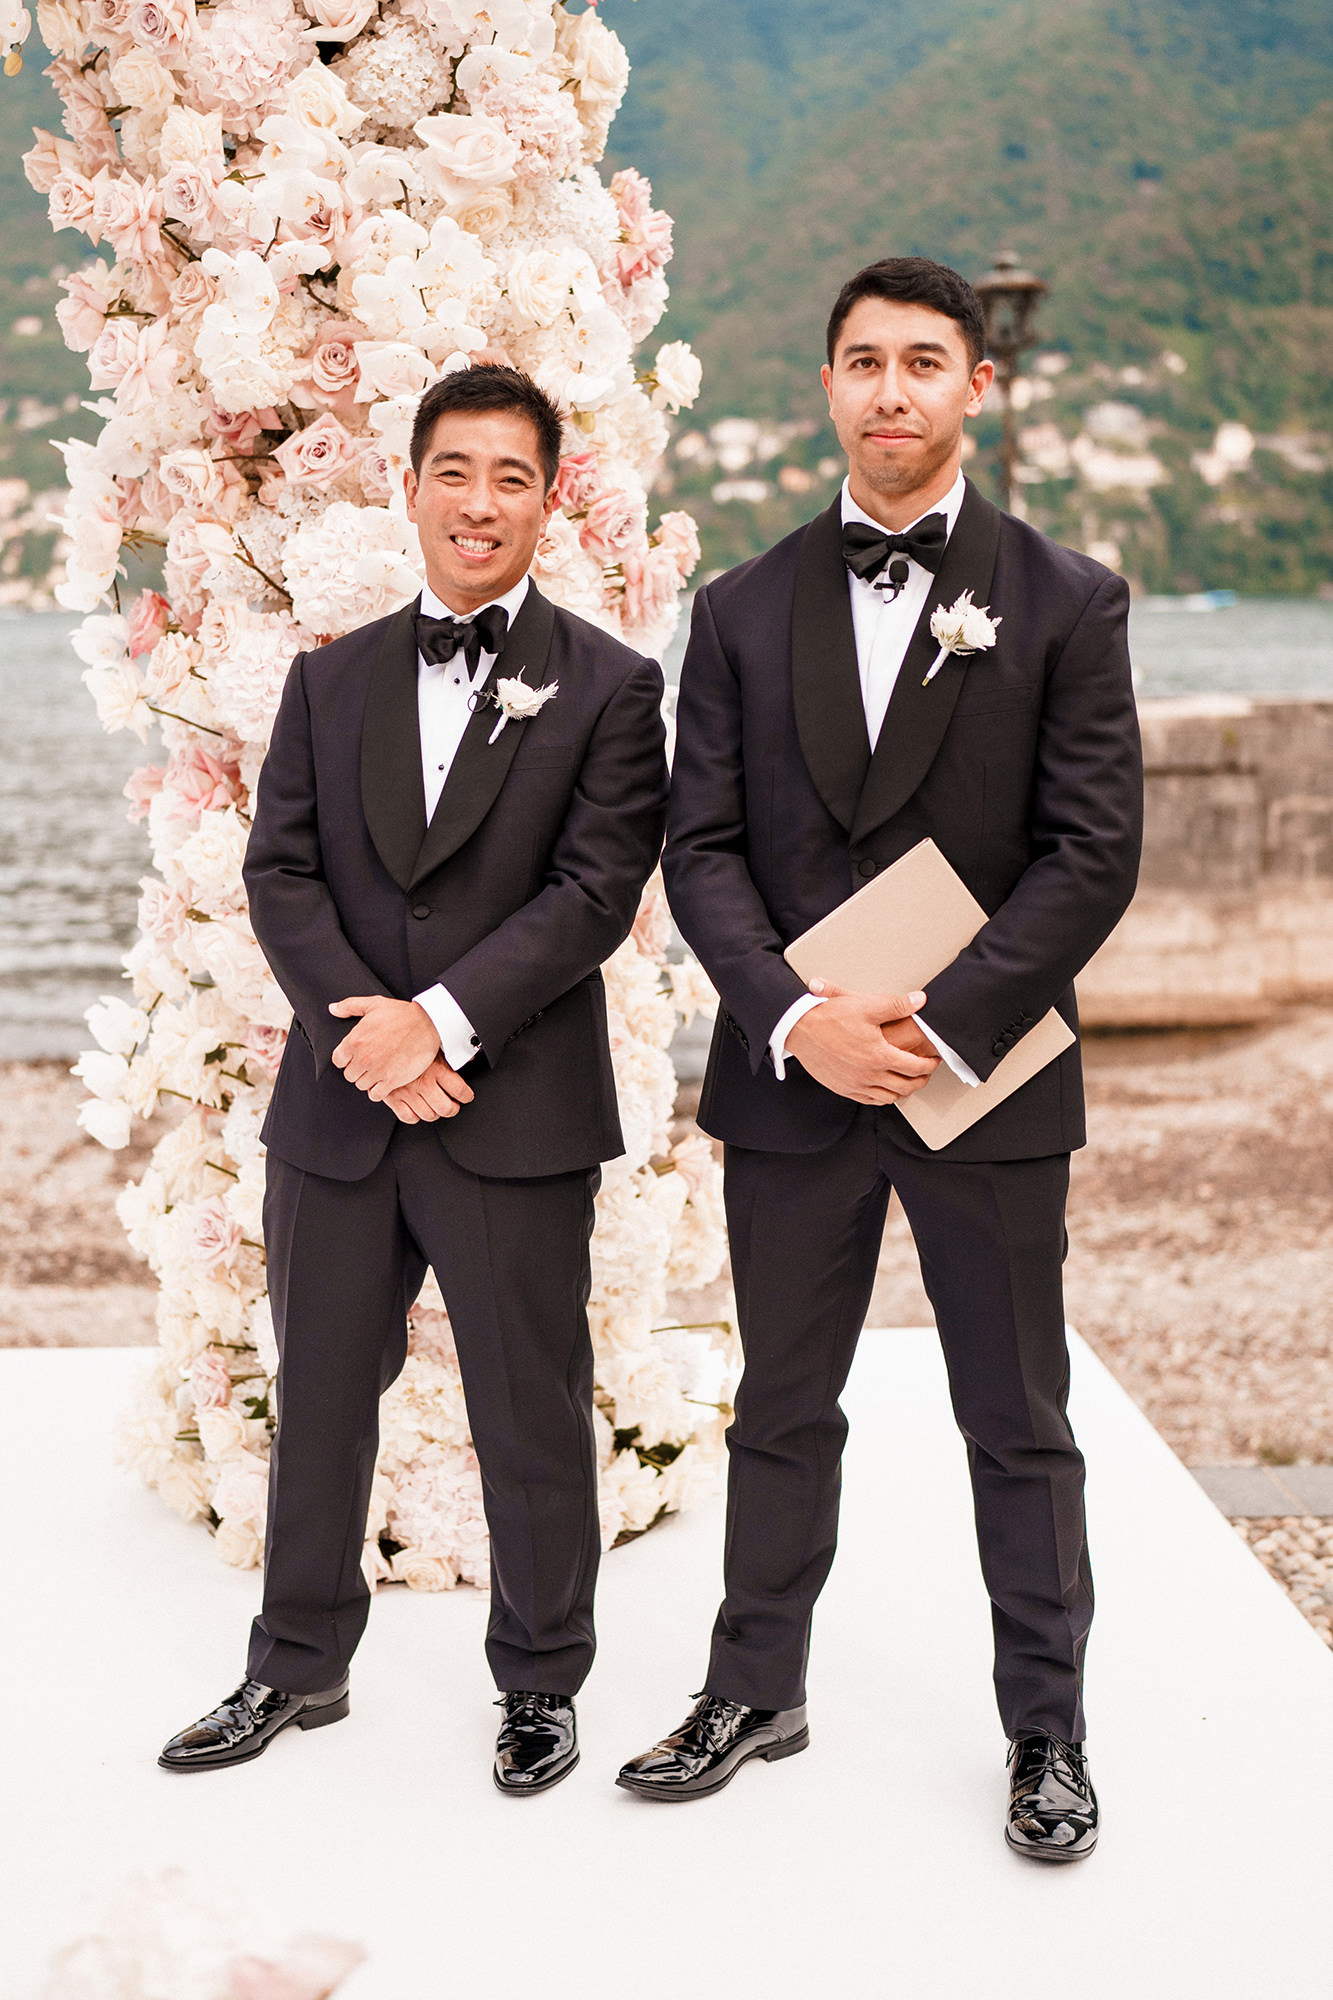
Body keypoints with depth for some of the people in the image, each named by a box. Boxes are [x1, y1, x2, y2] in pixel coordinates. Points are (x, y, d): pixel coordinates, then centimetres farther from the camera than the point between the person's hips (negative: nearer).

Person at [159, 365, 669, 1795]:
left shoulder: (605, 686, -1)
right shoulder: (330, 680, 10)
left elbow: (595, 890, -10)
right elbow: (279, 872, 3)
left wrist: (442, 1020, -18)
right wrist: (361, 1029, -13)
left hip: (516, 1118, -3)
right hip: (338, 1109, 4)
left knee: (531, 1420, 7)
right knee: (317, 1400, 15)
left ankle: (539, 1685, 26)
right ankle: (298, 1664, 33)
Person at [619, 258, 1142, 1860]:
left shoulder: (1066, 604, -1)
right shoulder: (744, 611, 6)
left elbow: (1093, 854, -6)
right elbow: (701, 846, 1)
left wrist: (942, 1022, -15)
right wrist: (795, 1018, -14)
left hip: (988, 1077, -2)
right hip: (789, 1071, 2)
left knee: (1019, 1427, 8)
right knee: (781, 1414, 14)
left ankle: (1047, 1727, 23)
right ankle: (756, 1691, 29)